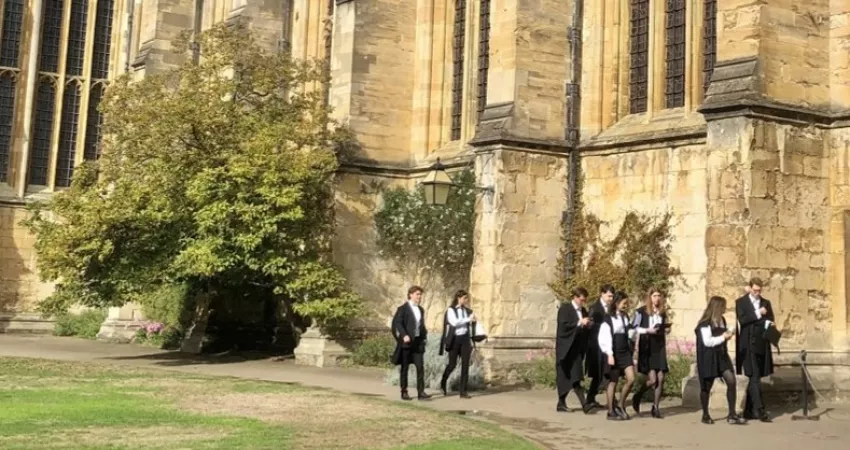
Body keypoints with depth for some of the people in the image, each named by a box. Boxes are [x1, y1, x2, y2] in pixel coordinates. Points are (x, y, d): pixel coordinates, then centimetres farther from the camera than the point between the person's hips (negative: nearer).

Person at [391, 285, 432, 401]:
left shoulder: (421, 310, 16)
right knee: (404, 368, 3)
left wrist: (424, 336, 8)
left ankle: (421, 392, -4)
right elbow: (397, 323, -13)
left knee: (420, 367, -3)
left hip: (418, 341, 5)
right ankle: (404, 392, 10)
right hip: (406, 341, -5)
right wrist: (404, 335, -23)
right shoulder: (403, 308, -5)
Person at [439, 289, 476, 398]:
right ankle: (443, 383, 30)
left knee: (465, 364, -2)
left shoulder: (467, 310, 8)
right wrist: (468, 319, -20)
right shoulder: (451, 310, -5)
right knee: (452, 364, 2)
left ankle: (464, 391, 1)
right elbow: (454, 322, -20)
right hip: (454, 339, -4)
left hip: (465, 338, 4)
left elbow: (471, 323, 12)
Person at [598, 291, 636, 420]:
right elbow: (604, 338, -12)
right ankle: (611, 411, 10)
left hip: (625, 352, 6)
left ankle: (620, 405, 11)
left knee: (631, 378, -5)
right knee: (613, 381, 1)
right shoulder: (608, 319, -9)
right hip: (614, 354, -6)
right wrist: (609, 355, -17)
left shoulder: (626, 317, 10)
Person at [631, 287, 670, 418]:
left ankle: (655, 407, 8)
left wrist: (667, 329, 2)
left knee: (660, 379, -3)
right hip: (646, 347, -5)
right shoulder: (641, 311, -3)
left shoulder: (662, 312, 11)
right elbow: (634, 328, -5)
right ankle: (637, 397, 15)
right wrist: (648, 330, -17)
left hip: (660, 347, 5)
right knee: (652, 379, -12)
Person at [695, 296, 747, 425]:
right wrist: (723, 337, -16)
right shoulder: (706, 323, -15)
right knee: (707, 386, 3)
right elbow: (707, 342, -22)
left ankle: (732, 415, -4)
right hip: (708, 357, -7)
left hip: (721, 355, 7)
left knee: (731, 381, -8)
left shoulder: (722, 320, 10)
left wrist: (727, 336, 4)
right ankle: (705, 415, 19)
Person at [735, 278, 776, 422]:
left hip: (762, 345, 5)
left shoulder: (766, 303, 15)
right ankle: (759, 410, -14)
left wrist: (769, 324, -12)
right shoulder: (741, 302, 1)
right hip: (748, 345, -5)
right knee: (754, 377, -12)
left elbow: (770, 321, 10)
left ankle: (749, 411, 15)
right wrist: (758, 314, -15)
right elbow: (742, 320, -11)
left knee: (753, 378, 8)